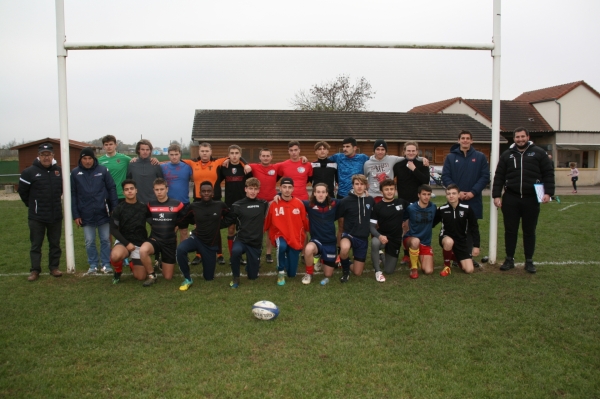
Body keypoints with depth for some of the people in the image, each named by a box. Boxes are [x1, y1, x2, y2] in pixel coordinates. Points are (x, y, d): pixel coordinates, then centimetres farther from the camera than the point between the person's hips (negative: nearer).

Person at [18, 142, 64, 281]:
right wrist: (32, 205, 5)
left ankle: (54, 267, 21)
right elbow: (22, 191, 0)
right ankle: (35, 270, 13)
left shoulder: (59, 171, 2)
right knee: (36, 245, 5)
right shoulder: (29, 172, -9)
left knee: (55, 244, 11)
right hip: (36, 216, -3)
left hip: (56, 215, 3)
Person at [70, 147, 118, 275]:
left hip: (103, 213, -1)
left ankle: (106, 264, 18)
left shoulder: (103, 170, -1)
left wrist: (115, 209, -3)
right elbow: (72, 195, 3)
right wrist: (75, 215, -1)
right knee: (89, 242, 8)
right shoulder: (75, 173, 1)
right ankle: (93, 265, 21)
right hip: (86, 215, 1)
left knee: (105, 240, 7)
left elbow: (112, 189, 1)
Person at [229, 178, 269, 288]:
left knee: (253, 276, 5)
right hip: (241, 239, -2)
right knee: (236, 250, -39)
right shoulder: (237, 205, -3)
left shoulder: (263, 204, 3)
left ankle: (250, 263, 42)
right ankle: (235, 277, -11)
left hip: (256, 243, 2)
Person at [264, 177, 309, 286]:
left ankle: (289, 257, 38)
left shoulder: (299, 203, -7)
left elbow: (305, 223, 5)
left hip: (295, 239, 2)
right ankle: (281, 272, -13)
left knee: (292, 273, 3)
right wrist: (273, 237, 3)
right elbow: (267, 223, 2)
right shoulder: (274, 204, -9)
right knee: (282, 246, -40)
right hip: (280, 236, -1)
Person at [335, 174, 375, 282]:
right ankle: (345, 269, -7)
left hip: (363, 238, 3)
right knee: (345, 248, -40)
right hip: (348, 234, -3)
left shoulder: (370, 200, 1)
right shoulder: (346, 201, -11)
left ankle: (347, 265, 40)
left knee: (357, 273, 3)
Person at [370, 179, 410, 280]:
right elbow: (371, 226, -11)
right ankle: (378, 271, -19)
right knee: (375, 242, -41)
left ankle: (382, 255, 38)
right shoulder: (377, 206, -9)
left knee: (389, 271, 4)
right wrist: (379, 236, -30)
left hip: (396, 239, 2)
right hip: (382, 236, -2)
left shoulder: (402, 202, -1)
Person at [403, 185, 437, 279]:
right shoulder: (411, 208, -13)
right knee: (416, 241, -40)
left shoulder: (433, 208, -3)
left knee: (428, 271, -13)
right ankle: (413, 267, -15)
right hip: (410, 240, -3)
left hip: (426, 243, 3)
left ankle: (419, 258, 22)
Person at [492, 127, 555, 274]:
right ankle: (509, 259, 18)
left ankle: (529, 261, 18)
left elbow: (548, 173, 2)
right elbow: (499, 177, 6)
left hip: (531, 199, -1)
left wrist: (548, 192, -9)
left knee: (529, 231, 8)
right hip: (510, 199, 1)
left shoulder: (538, 153, 4)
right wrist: (496, 195, -1)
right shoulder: (507, 155, 8)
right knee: (510, 231, 7)